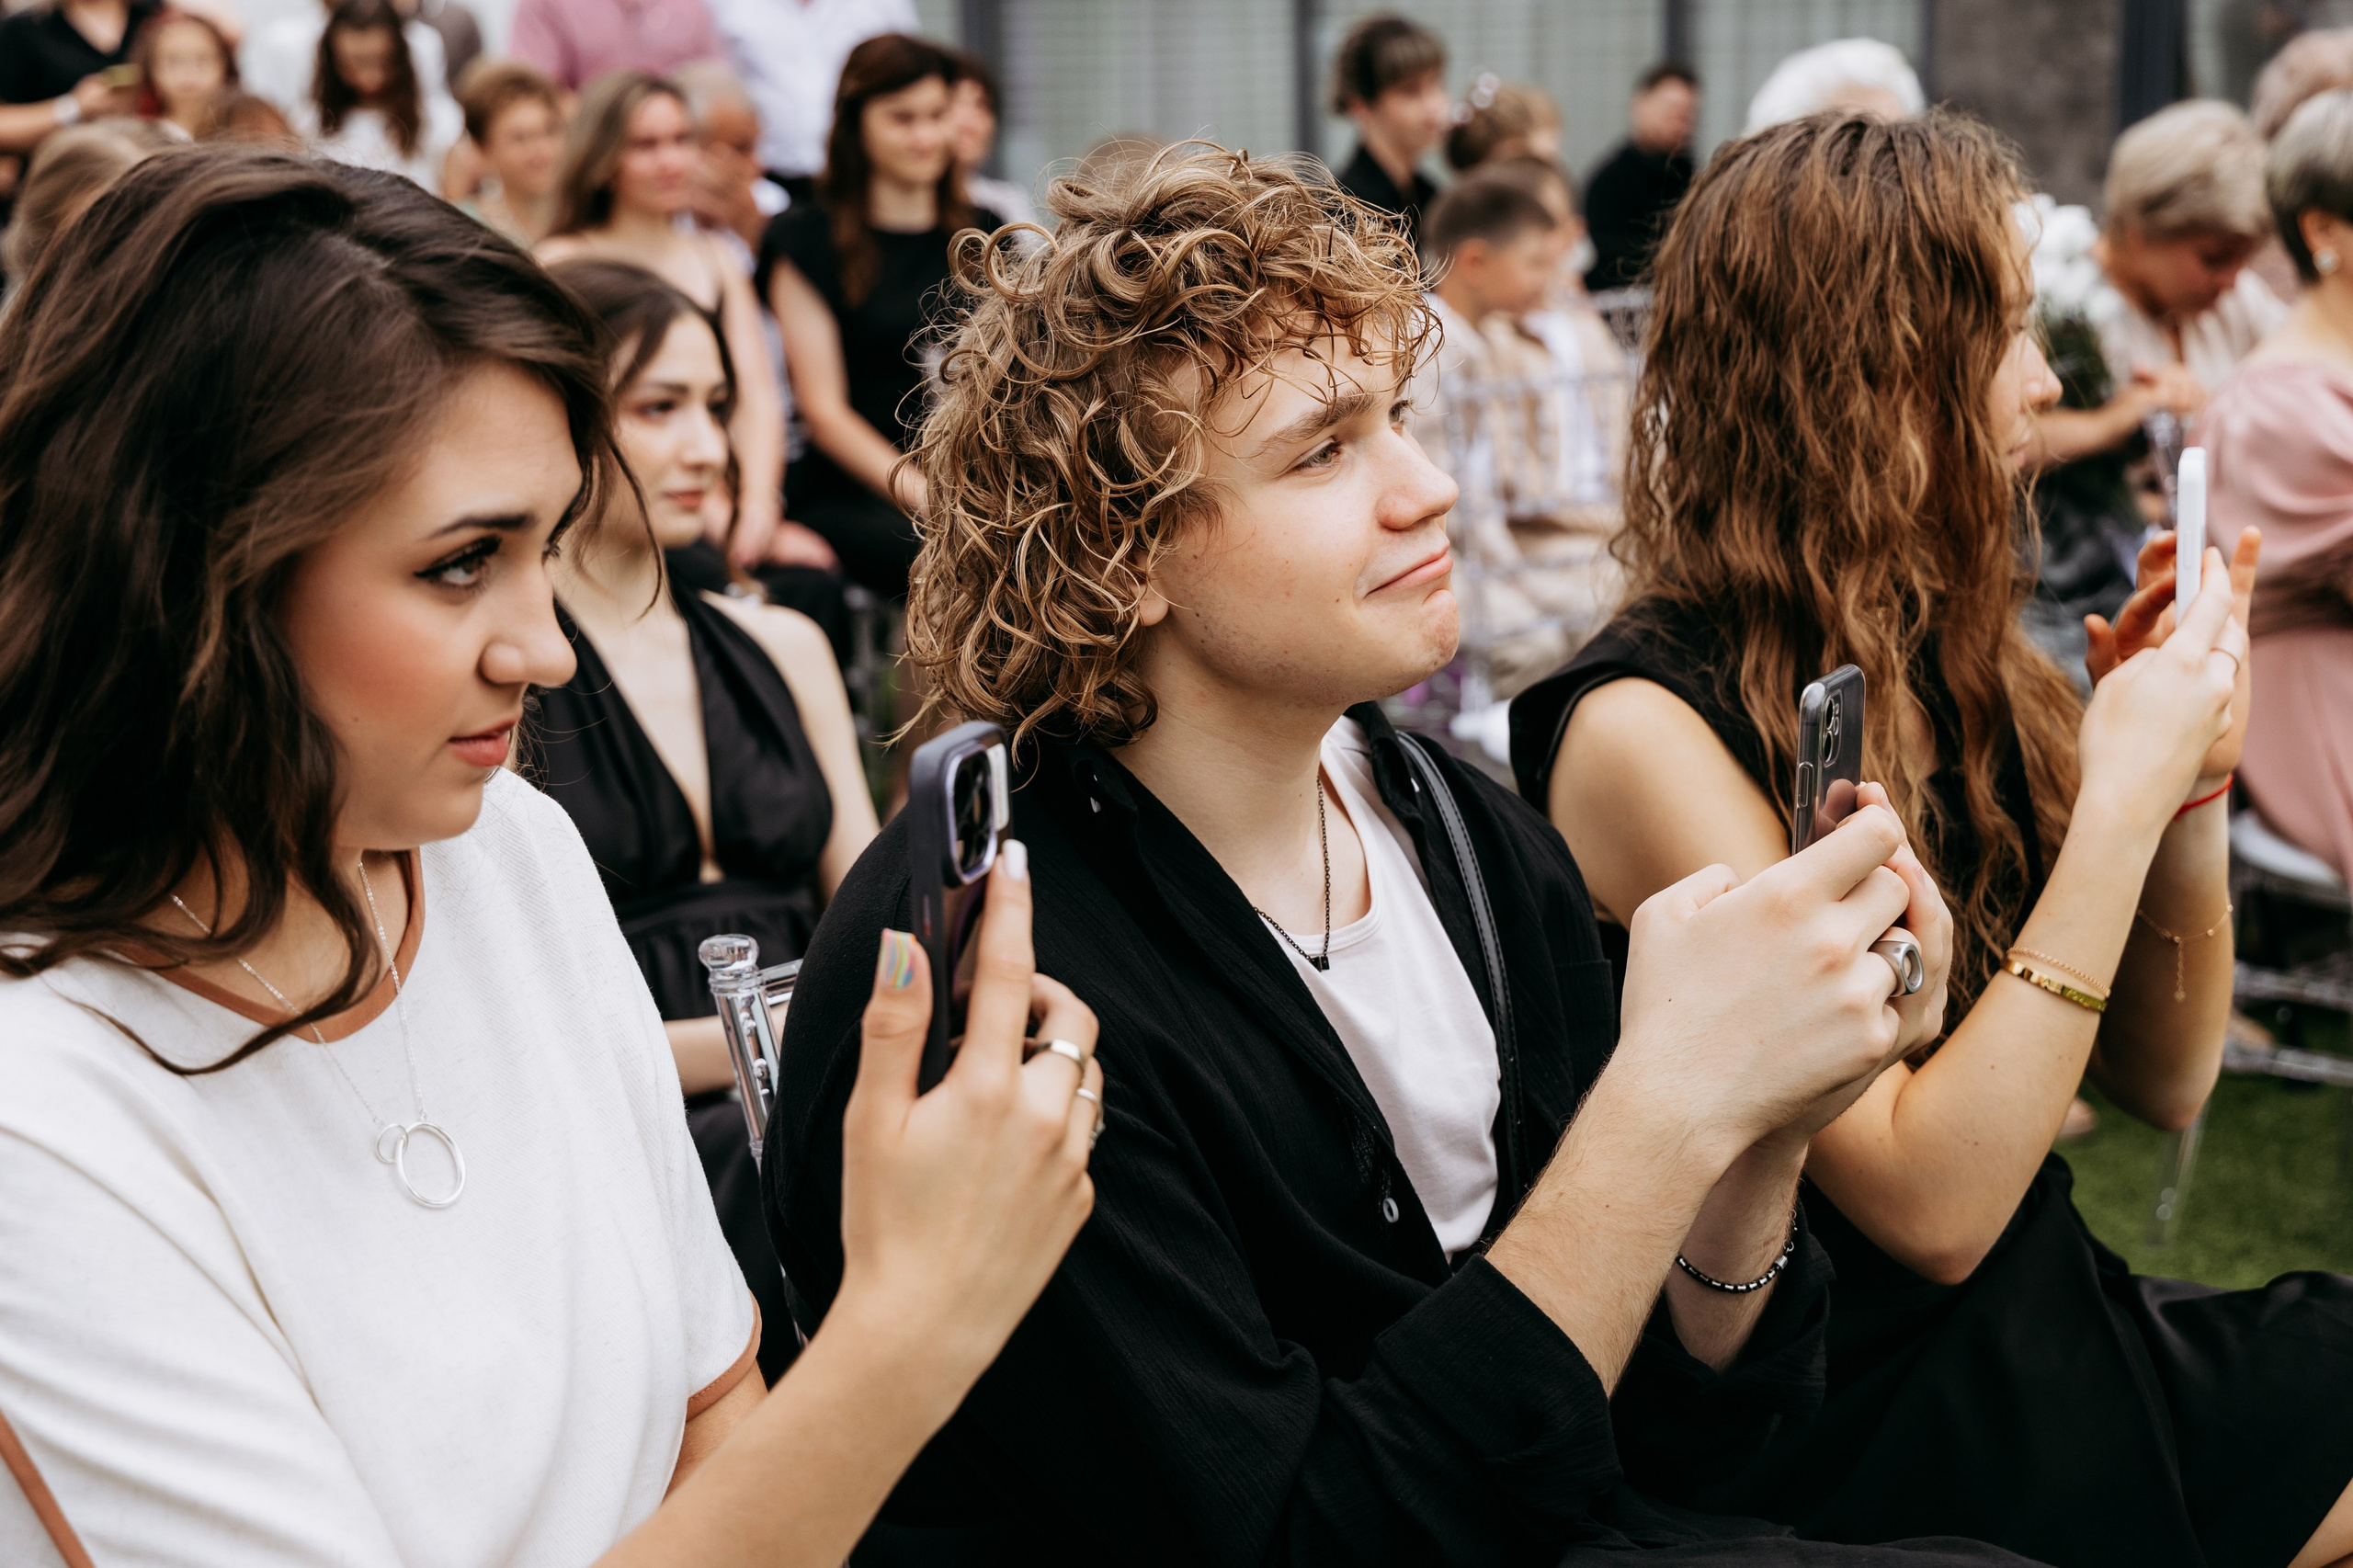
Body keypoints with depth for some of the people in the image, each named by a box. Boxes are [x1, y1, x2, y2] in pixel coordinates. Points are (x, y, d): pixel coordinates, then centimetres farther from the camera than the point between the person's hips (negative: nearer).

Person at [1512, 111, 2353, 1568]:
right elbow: (1933, 1202, -20)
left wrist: (2193, 777, -4)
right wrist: (2120, 793, -19)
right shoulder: (1649, 726, -16)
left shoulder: (1943, 661, 4)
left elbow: (2162, 1078, 11)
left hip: (2059, 1332, 7)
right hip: (1875, 1439, -7)